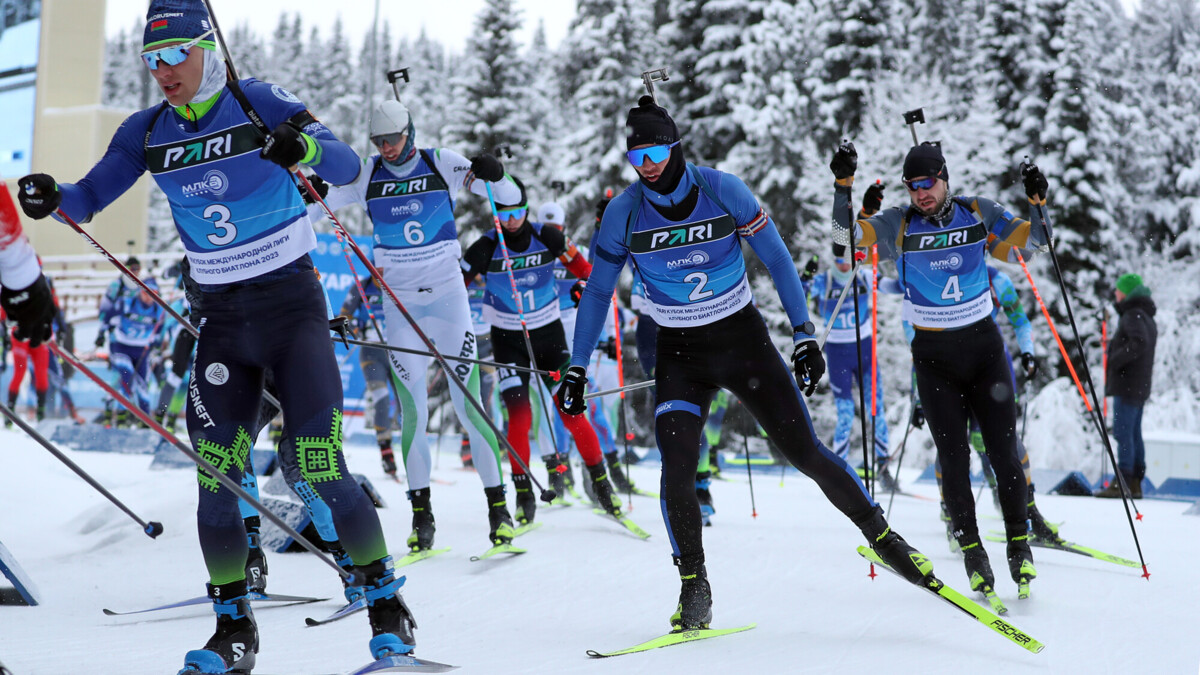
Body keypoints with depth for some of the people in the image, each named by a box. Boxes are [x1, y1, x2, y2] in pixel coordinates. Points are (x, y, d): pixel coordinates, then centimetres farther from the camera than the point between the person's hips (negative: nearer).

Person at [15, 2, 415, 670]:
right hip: (221, 315, 4)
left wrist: (305, 147, -35)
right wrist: (53, 197, -14)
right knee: (215, 474, -4)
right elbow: (89, 198, 8)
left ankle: (387, 601, 7)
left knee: (320, 465, -11)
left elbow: (349, 166, -14)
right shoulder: (146, 133, 4)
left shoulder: (261, 102, -8)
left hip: (292, 303, -4)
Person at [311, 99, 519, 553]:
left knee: (468, 406, -6)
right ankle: (421, 515, 9)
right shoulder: (367, 175, 1)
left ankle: (498, 506, 3)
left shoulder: (442, 165, -5)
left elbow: (512, 197, -6)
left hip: (448, 297, -2)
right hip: (400, 303, 2)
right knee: (412, 412, -1)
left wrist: (493, 175, -27)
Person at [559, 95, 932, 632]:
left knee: (805, 453, -3)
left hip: (743, 340, -1)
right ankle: (694, 592, -2)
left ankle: (881, 535, 17)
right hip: (680, 353, 1)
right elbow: (597, 293, 3)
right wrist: (576, 369, 2)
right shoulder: (623, 213, -8)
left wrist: (805, 336, -9)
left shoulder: (722, 191, -13)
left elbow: (777, 261, -6)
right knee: (677, 468, -17)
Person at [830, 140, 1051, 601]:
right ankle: (971, 551, 8)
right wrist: (843, 186, -25)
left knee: (1003, 451, 0)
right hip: (934, 357, -1)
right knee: (954, 457, -4)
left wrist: (1038, 205, -8)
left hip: (984, 346, 1)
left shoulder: (978, 213, 0)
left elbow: (1028, 242, 8)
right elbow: (847, 234, -14)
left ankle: (1019, 544, 14)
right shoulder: (898, 225, -4)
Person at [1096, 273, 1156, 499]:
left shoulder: (1133, 315, -12)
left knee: (1123, 432, -10)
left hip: (1128, 385, -10)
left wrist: (1115, 360, -19)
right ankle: (1135, 483, 13)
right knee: (1134, 433, 11)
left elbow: (1139, 342, -27)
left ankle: (1123, 482, -13)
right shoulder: (1148, 318, 20)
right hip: (1140, 386, 10)